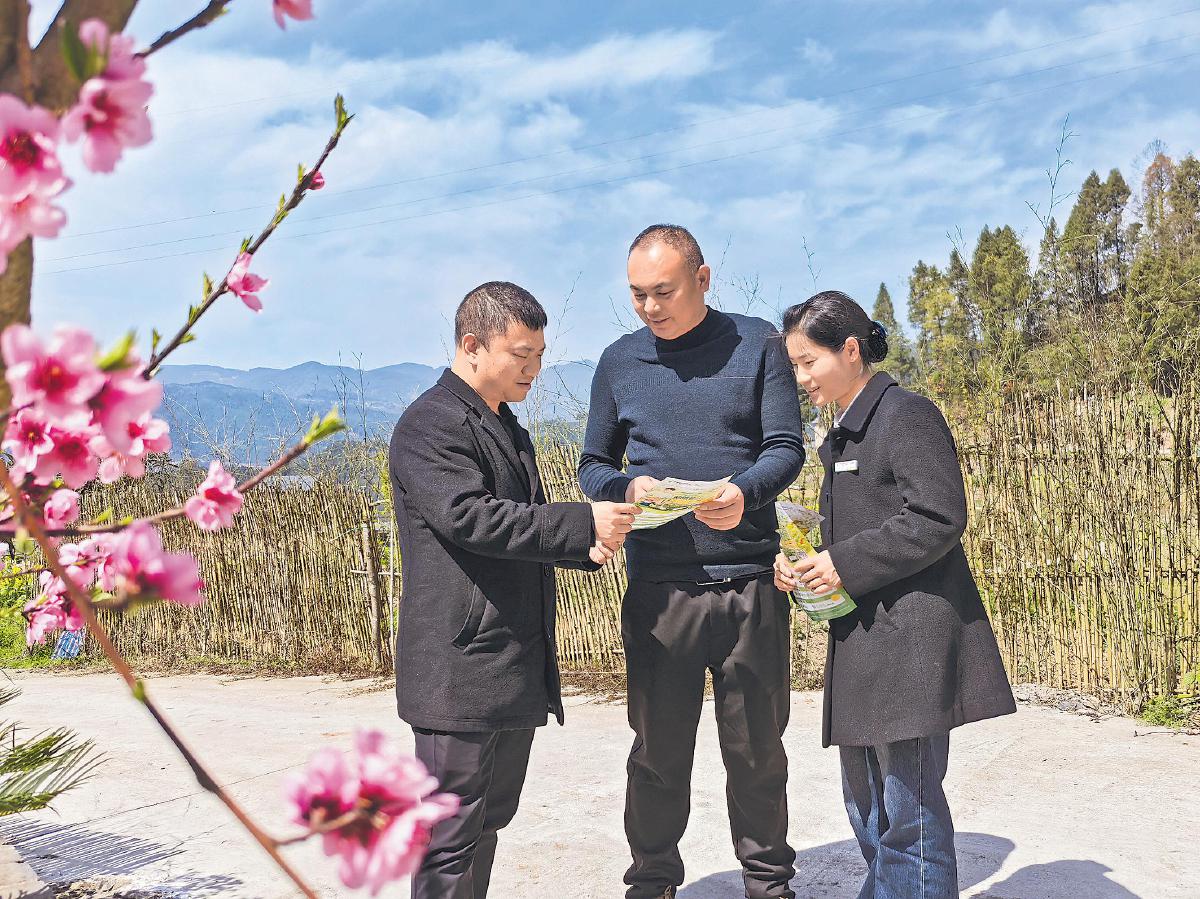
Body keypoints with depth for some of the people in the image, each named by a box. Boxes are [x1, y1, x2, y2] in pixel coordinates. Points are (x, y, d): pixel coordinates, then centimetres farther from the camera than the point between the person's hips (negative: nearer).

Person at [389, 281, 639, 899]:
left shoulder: (504, 426, 19)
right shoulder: (430, 425, -12)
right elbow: (470, 517, -24)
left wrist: (584, 548, 7)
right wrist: (583, 524, -24)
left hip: (517, 670, 9)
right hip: (461, 671, -9)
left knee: (489, 819, 17)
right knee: (453, 835, -1)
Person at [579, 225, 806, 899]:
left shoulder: (758, 344, 3)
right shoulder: (619, 361, 9)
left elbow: (787, 449, -1)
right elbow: (593, 466, 13)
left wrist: (744, 493, -22)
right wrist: (629, 487, -10)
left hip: (751, 583, -1)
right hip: (658, 586, 1)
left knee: (758, 748, 9)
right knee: (659, 750, 8)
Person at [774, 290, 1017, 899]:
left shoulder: (906, 415, -11)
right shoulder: (844, 437, 17)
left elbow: (939, 518, -19)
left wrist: (845, 565, -18)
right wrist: (805, 563, 5)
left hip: (911, 639, -10)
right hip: (863, 642, 10)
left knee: (908, 810, -3)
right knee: (866, 802, 18)